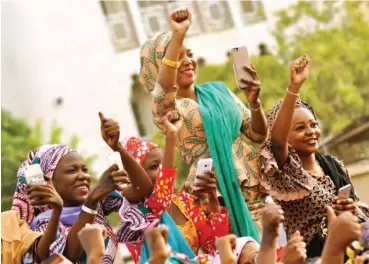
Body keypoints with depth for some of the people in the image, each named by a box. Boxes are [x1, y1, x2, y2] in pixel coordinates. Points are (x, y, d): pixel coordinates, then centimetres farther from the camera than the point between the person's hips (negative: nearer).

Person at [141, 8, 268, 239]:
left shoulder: (218, 90, 13)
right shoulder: (165, 106, -3)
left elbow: (258, 135, 13)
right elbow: (164, 88, -28)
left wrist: (254, 102, -6)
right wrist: (178, 35, -32)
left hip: (255, 184, 5)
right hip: (217, 193, -5)